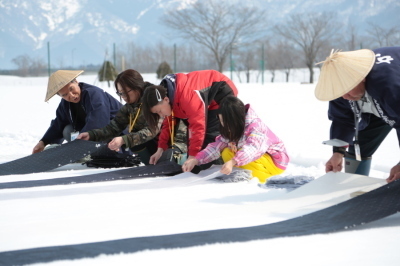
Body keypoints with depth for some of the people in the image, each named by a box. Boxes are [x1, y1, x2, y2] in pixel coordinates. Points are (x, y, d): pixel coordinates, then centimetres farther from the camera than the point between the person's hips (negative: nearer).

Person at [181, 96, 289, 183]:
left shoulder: (255, 126, -26)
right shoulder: (232, 129, -3)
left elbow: (252, 148, -44)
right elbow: (217, 146, -8)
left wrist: (233, 162, -58)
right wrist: (196, 160, -20)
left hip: (275, 161, -8)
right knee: (227, 153, -10)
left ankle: (266, 179, -18)